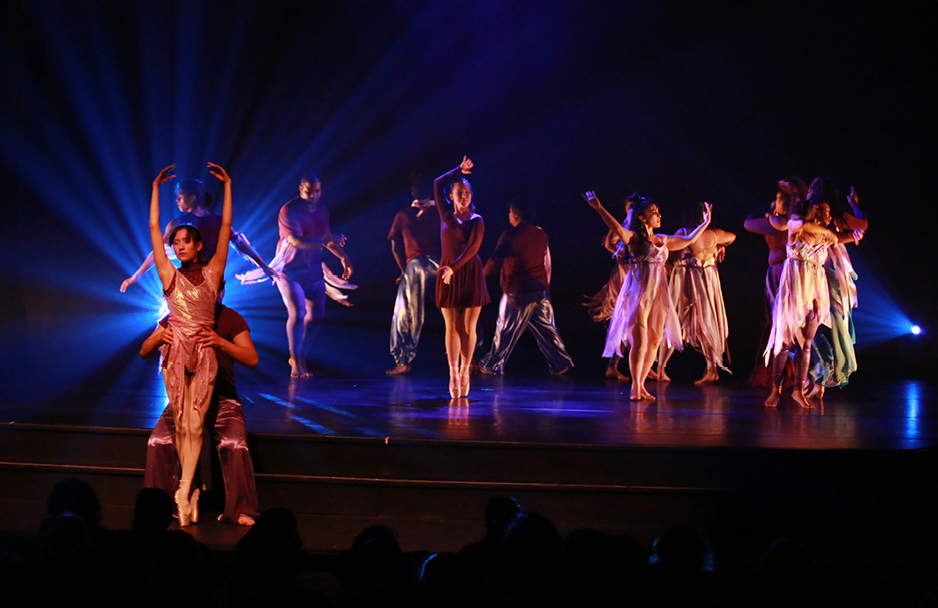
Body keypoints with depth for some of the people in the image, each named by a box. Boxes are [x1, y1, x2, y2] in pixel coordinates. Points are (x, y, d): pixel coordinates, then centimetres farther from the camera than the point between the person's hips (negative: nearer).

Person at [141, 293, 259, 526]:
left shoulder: (230, 319, -5)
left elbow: (252, 359, -16)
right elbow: (145, 352, -3)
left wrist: (221, 342, -34)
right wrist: (159, 337, -28)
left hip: (221, 397, -2)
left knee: (235, 445, -28)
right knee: (158, 442, -23)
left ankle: (240, 510, -17)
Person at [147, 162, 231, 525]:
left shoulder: (212, 273, 6)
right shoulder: (170, 275, 6)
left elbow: (225, 228, 4)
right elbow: (154, 229, 6)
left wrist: (227, 186, 3)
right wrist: (156, 188, 6)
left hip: (204, 354, -1)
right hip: (176, 352, 1)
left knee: (194, 426, -5)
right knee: (181, 426, 1)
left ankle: (184, 493, -7)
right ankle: (191, 490, 9)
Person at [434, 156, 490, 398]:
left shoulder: (476, 220, 1)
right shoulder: (446, 215, 8)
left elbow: (473, 247, -11)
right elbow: (437, 184, 6)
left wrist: (454, 267, -21)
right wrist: (459, 170, 7)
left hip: (470, 274, -2)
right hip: (448, 274, 2)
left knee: (469, 326, -1)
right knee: (451, 327, -1)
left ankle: (464, 370, 7)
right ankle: (453, 373, -2)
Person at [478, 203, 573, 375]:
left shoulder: (510, 235, -12)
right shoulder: (541, 234, 7)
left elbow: (495, 261, -9)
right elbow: (547, 263, 14)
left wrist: (483, 273, 10)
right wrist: (545, 285, 24)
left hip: (517, 291, -6)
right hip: (540, 290, 6)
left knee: (506, 329, 3)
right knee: (545, 328, 12)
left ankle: (492, 365, 12)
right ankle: (560, 363, 11)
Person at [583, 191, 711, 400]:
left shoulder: (663, 240, 14)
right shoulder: (635, 238, -5)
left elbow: (688, 240, 28)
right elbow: (618, 229, -24)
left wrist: (705, 223, 34)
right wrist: (599, 208, -39)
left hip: (658, 294, 6)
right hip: (639, 293, -6)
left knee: (655, 340, 4)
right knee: (639, 341, -10)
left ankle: (641, 385, 13)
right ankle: (635, 387, -1)